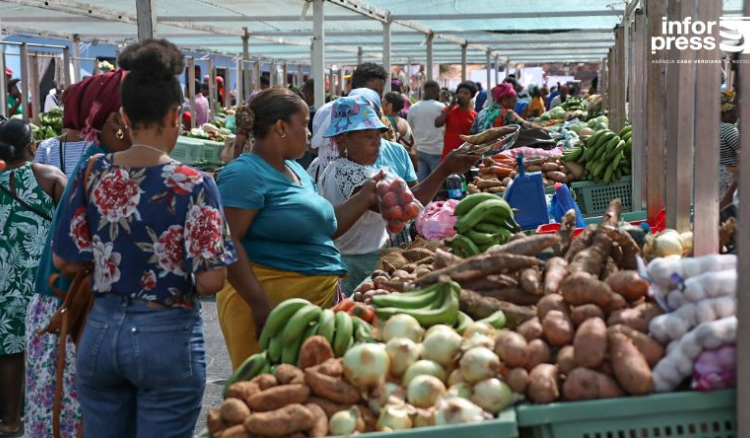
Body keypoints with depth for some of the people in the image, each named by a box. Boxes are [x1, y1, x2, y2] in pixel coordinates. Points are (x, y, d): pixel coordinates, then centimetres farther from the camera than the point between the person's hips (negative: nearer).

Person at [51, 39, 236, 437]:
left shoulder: (92, 173, -2)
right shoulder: (193, 185, -14)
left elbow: (65, 261, 4)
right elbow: (210, 281, -18)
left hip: (101, 331, 4)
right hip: (167, 337, -4)